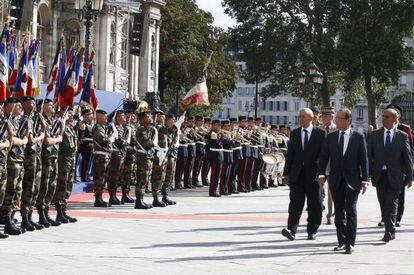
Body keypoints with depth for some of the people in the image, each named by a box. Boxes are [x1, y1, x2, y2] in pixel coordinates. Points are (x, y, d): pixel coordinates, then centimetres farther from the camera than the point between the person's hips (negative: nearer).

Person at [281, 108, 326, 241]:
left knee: (315, 205, 5)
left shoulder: (320, 133, 1)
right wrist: (286, 173, 6)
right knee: (295, 203, -6)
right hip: (297, 174, 2)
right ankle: (291, 230, -12)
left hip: (313, 174, -2)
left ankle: (312, 231, 15)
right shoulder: (294, 133, 11)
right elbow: (290, 154, 11)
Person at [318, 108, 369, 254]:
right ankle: (342, 241, 17)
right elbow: (323, 157, 7)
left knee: (351, 211, -8)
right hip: (336, 180, 3)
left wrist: (364, 180, -5)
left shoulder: (358, 137, 1)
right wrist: (321, 174, -7)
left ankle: (350, 243, -5)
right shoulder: (330, 137, 8)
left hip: (352, 180, -3)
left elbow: (364, 159, 0)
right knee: (339, 212, 8)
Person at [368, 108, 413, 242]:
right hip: (379, 175, 3)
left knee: (391, 204, -7)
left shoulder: (402, 136, 2)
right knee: (383, 205, 8)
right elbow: (369, 155, 7)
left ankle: (389, 231, -7)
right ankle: (390, 231, 18)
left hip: (395, 176, -3)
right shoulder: (374, 135, 7)